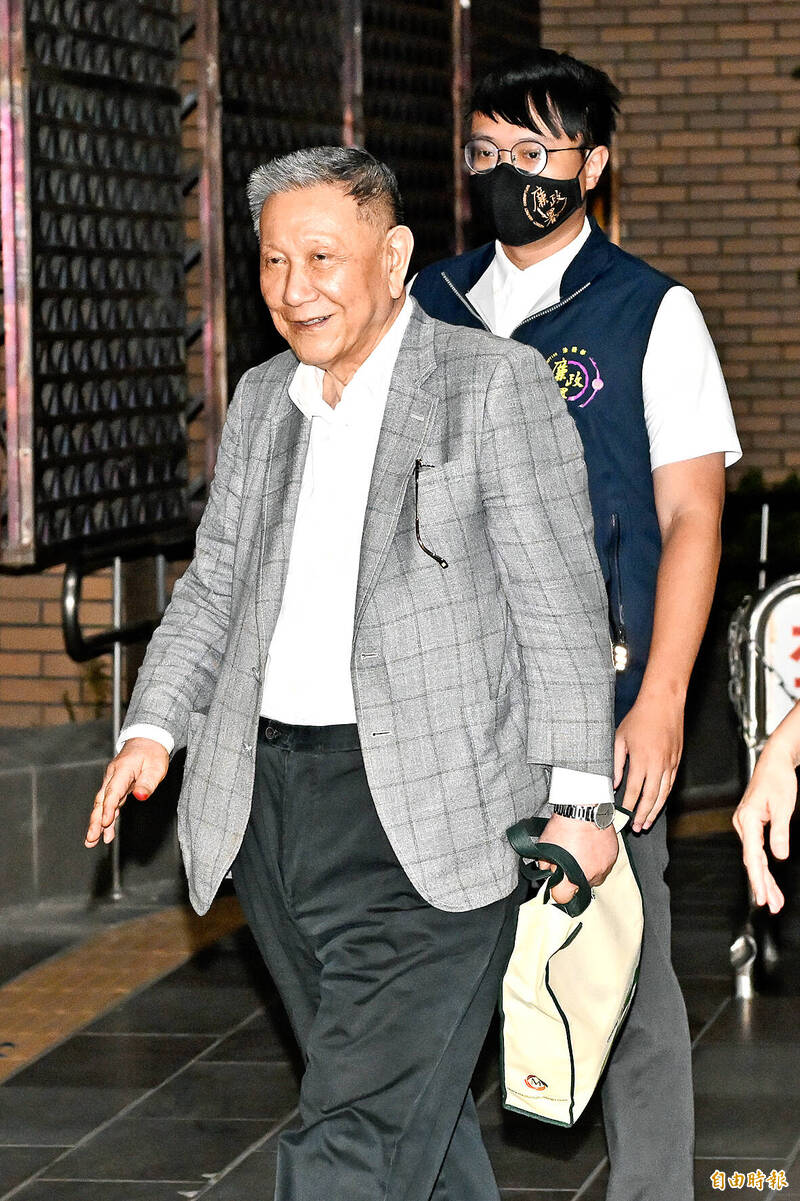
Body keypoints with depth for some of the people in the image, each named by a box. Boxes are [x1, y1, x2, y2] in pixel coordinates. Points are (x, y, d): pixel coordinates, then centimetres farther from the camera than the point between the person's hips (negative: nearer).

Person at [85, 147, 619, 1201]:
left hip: (428, 814, -6)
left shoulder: (495, 385, -3)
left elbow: (561, 601, -5)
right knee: (410, 1096, 14)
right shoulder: (262, 401, 16)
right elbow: (215, 587, 21)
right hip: (271, 796, 6)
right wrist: (155, 726, 5)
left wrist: (576, 797, -10)